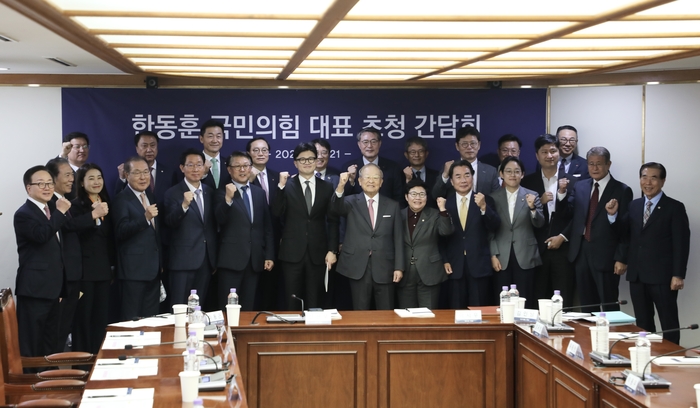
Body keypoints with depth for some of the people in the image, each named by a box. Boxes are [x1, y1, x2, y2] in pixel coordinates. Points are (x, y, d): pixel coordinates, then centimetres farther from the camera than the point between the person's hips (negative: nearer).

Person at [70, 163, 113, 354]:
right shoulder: (76, 205, -6)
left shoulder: (106, 204, 13)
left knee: (102, 317, 7)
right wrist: (94, 215, -32)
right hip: (84, 270, -6)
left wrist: (113, 266, 17)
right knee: (83, 317, -1)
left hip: (104, 269, 6)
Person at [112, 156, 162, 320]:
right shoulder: (122, 199, -9)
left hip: (153, 268, 7)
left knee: (152, 317, 11)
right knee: (132, 319, -3)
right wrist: (145, 217, -32)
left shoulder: (150, 196, 15)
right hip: (133, 269, -7)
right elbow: (120, 232, -21)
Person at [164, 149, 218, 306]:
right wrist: (184, 205, -35)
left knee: (199, 306, 11)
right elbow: (170, 223, -18)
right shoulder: (173, 193, -6)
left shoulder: (210, 192, 10)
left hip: (207, 259, 5)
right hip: (183, 259, -5)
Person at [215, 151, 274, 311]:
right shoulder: (223, 193, -1)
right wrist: (228, 199, -31)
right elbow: (220, 220, -16)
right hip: (231, 259, -4)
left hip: (255, 260, 4)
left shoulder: (259, 192, 12)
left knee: (248, 308, 8)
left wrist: (269, 256, 8)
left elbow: (267, 227, 13)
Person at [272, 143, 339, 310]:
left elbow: (333, 222, 6)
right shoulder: (287, 186, 2)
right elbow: (276, 213, -10)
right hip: (293, 252, -1)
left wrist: (332, 250, 0)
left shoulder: (327, 187, 6)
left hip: (317, 253, 1)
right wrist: (281, 187, -18)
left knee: (314, 303, 7)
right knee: (292, 302, 4)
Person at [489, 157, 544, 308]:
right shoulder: (494, 197, 6)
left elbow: (539, 223, -3)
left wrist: (532, 208, -22)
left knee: (525, 302, -1)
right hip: (502, 257, 0)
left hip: (525, 257, 0)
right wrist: (493, 255, -2)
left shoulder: (532, 196, 6)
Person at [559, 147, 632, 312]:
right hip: (581, 253, 5)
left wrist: (621, 259, -11)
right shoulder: (580, 187, 11)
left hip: (605, 255, -5)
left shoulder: (622, 191, -3)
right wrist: (562, 192, -12)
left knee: (609, 305, 2)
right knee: (586, 305, 11)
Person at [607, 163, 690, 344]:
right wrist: (613, 215, -8)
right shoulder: (634, 205, 12)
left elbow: (681, 244, -7)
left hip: (662, 276, -5)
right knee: (642, 324, 10)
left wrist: (678, 275, -14)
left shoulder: (675, 207, -3)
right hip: (637, 275, 5)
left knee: (669, 324, 4)